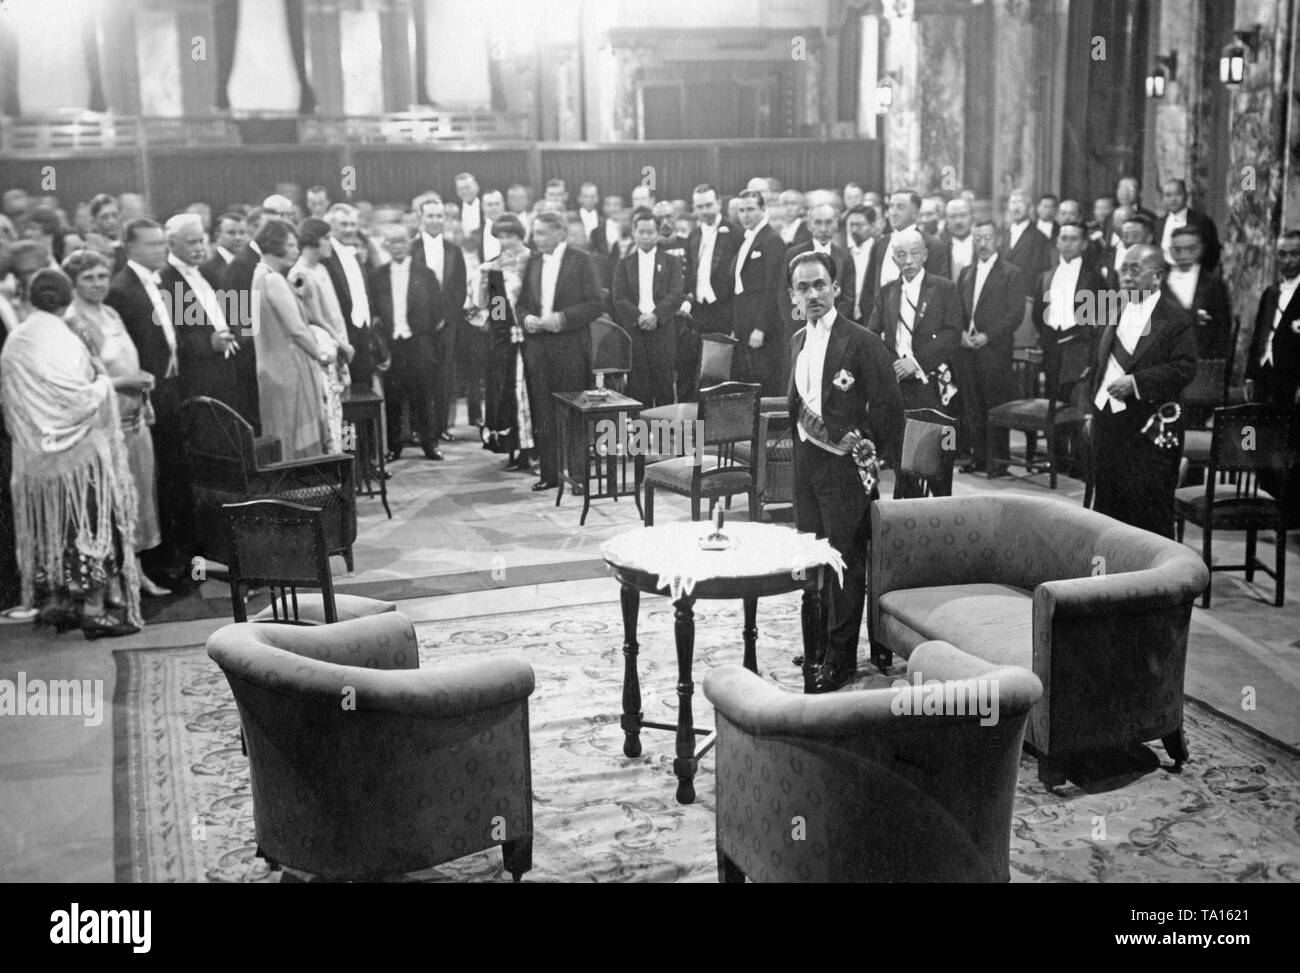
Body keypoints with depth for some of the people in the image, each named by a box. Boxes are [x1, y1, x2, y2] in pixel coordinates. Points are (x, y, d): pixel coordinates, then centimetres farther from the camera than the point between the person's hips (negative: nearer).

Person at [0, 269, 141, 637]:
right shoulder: (62, 340, -16)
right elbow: (82, 399, -19)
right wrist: (103, 382, -2)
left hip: (32, 455, 6)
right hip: (78, 454, -6)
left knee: (47, 527, 15)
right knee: (89, 524, 0)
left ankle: (52, 601, 20)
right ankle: (95, 608, -1)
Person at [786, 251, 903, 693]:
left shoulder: (861, 342, -11)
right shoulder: (797, 341, 11)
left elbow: (888, 405, -10)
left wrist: (879, 464, -9)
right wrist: (801, 431, 7)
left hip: (845, 464, -7)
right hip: (806, 462, 7)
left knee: (846, 559, -1)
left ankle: (841, 656, 7)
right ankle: (818, 643, 24)